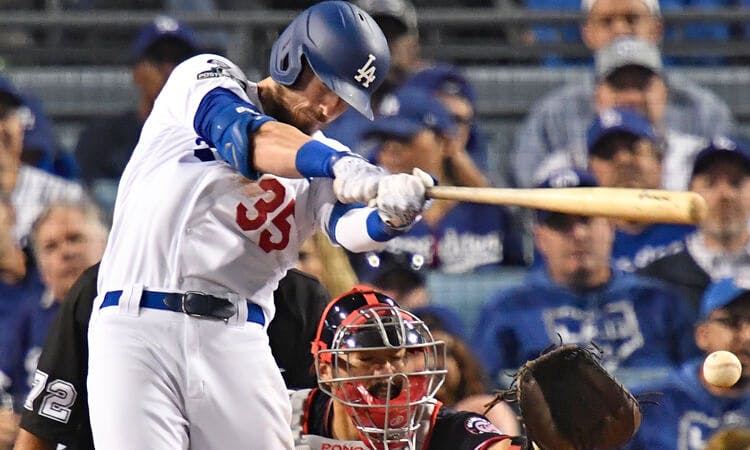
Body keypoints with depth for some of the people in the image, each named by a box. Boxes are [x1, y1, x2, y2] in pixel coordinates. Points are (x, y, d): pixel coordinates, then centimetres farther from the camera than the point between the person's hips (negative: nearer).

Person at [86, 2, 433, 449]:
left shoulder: (326, 157, 14)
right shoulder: (206, 78, 4)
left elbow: (349, 226, -7)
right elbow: (242, 135, -18)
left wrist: (391, 217, -32)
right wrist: (335, 164, -36)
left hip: (237, 343, 4)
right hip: (138, 326, -4)